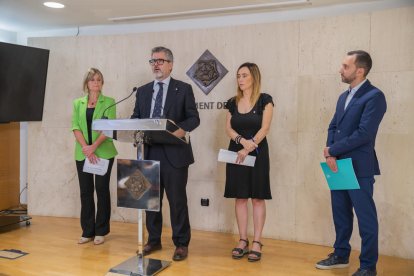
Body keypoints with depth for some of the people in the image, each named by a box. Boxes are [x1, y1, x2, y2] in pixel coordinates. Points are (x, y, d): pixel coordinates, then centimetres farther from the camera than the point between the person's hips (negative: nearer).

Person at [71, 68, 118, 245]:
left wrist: (94, 146, -17)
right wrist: (86, 148, -13)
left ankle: (100, 232, 13)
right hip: (82, 154, 3)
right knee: (85, 191, 6)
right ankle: (87, 232, 16)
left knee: (102, 190, 2)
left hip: (103, 153, -3)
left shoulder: (109, 102, 2)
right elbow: (75, 126, 1)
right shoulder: (78, 103, 10)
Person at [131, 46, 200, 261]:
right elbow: (135, 118, 14)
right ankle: (153, 240, 27)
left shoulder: (183, 89, 2)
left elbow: (194, 118, -2)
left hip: (174, 152, -4)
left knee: (177, 199, 2)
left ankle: (181, 243, 16)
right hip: (149, 151, 4)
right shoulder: (142, 91, 15)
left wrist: (182, 129, -22)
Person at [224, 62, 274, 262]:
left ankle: (257, 242, 8)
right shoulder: (232, 103, 9)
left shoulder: (265, 100, -2)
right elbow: (228, 129, 3)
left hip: (257, 153, -3)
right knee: (240, 197, 6)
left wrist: (247, 149, -19)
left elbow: (264, 129, -10)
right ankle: (242, 240, 15)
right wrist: (242, 140, -17)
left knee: (258, 198, 1)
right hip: (236, 153, 4)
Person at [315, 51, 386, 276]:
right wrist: (330, 154, -6)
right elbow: (333, 127, 12)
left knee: (366, 217, 2)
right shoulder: (344, 97, 16)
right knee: (340, 214, 16)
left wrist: (332, 150, -12)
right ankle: (341, 255, 31)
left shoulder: (374, 96, -11)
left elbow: (364, 133, -19)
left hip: (359, 167, -8)